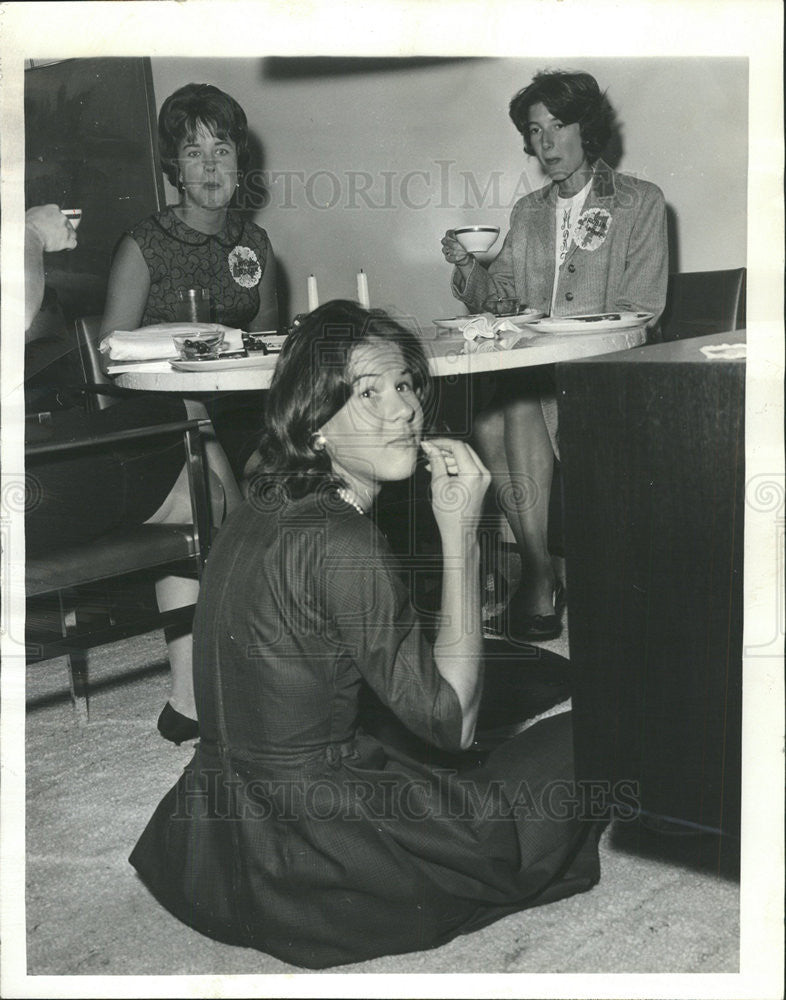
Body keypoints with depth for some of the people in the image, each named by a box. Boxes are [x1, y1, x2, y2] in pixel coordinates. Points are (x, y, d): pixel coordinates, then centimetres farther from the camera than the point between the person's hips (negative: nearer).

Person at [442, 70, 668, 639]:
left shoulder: (641, 203, 5)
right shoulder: (528, 212, 21)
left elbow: (642, 310, -4)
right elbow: (495, 294, 16)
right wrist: (467, 265, -5)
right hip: (533, 368, 4)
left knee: (519, 406, -32)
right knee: (489, 415, -28)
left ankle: (538, 576, -24)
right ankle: (539, 572, -22)